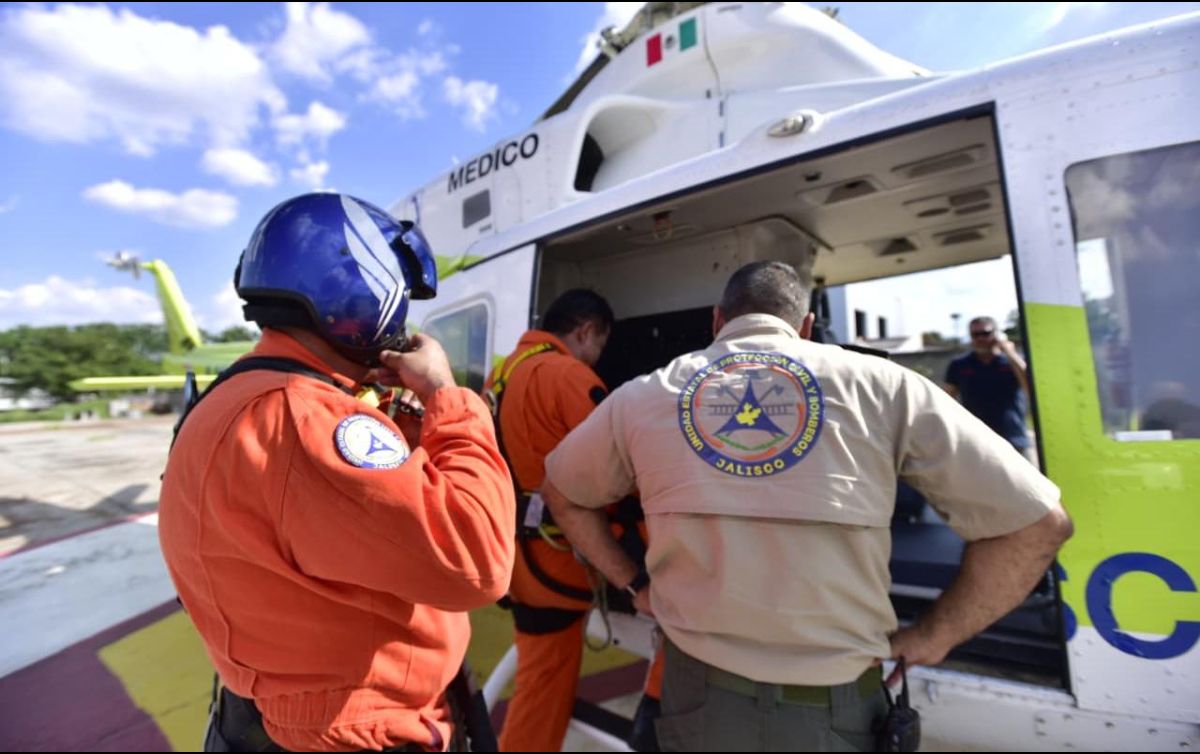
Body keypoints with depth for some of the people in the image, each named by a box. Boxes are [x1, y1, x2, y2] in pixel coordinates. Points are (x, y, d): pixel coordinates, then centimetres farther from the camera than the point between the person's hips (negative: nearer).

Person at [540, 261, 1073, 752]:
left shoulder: (642, 396, -3)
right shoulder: (880, 385, -7)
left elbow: (560, 493, 11)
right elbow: (1036, 522, -3)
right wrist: (933, 638, 4)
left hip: (697, 697, 2)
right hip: (834, 710, -1)